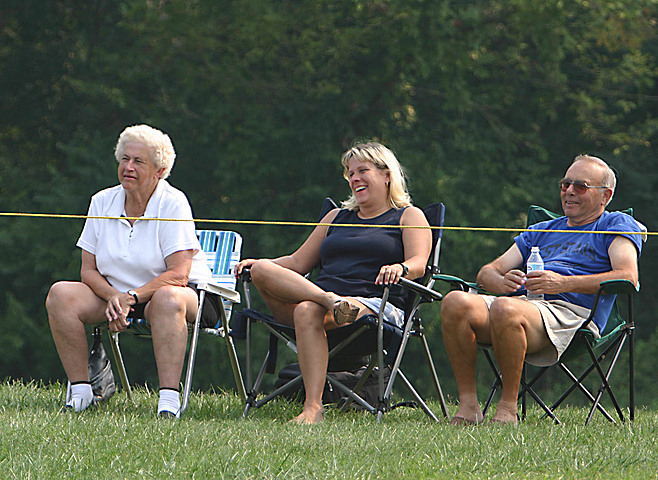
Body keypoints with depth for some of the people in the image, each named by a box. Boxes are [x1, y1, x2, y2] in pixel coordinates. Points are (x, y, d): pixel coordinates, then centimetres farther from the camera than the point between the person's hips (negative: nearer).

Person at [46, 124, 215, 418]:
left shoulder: (173, 203, -11)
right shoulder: (102, 202, 3)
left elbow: (178, 274, -18)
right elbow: (88, 270, 2)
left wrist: (131, 298, -29)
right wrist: (113, 296, -19)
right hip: (116, 293, 5)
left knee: (167, 298, -41)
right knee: (61, 294, -20)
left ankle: (169, 400, -46)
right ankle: (80, 390, -16)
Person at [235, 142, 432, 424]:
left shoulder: (409, 217, 15)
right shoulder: (338, 217, 32)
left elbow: (418, 263, -3)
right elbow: (298, 262, 28)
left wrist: (399, 268, -27)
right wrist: (257, 264, 10)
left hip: (373, 303, -5)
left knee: (308, 312, -38)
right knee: (262, 270, -21)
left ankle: (313, 408, -47)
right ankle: (329, 299, -42)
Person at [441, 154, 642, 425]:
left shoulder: (617, 225, 17)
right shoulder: (542, 231, 35)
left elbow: (628, 277, -4)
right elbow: (487, 273, 27)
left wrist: (563, 283, -14)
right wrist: (502, 281, -1)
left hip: (571, 311, -6)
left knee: (505, 309, -39)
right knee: (455, 303, -26)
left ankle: (508, 407, -26)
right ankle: (467, 405, -22)